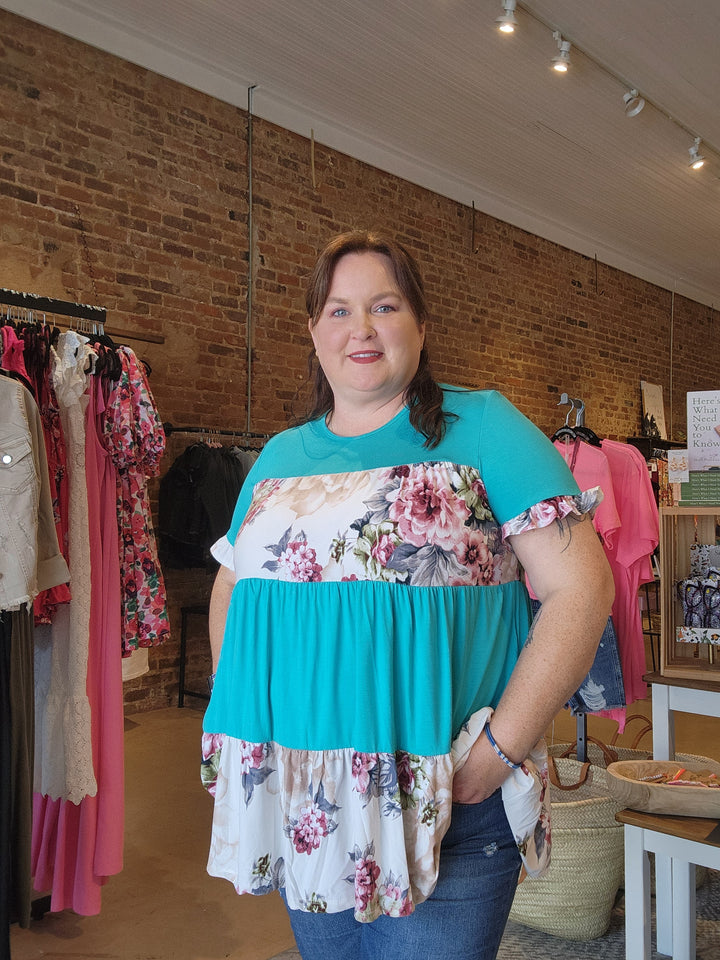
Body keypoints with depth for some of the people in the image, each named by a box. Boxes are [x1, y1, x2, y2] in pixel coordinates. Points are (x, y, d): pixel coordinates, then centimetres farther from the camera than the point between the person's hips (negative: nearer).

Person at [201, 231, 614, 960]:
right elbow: (231, 590, 18)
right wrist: (241, 719, 6)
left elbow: (580, 586, -13)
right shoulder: (280, 456, 9)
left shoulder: (480, 428, -7)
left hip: (444, 806, -4)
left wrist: (501, 748, -17)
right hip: (293, 799, 5)